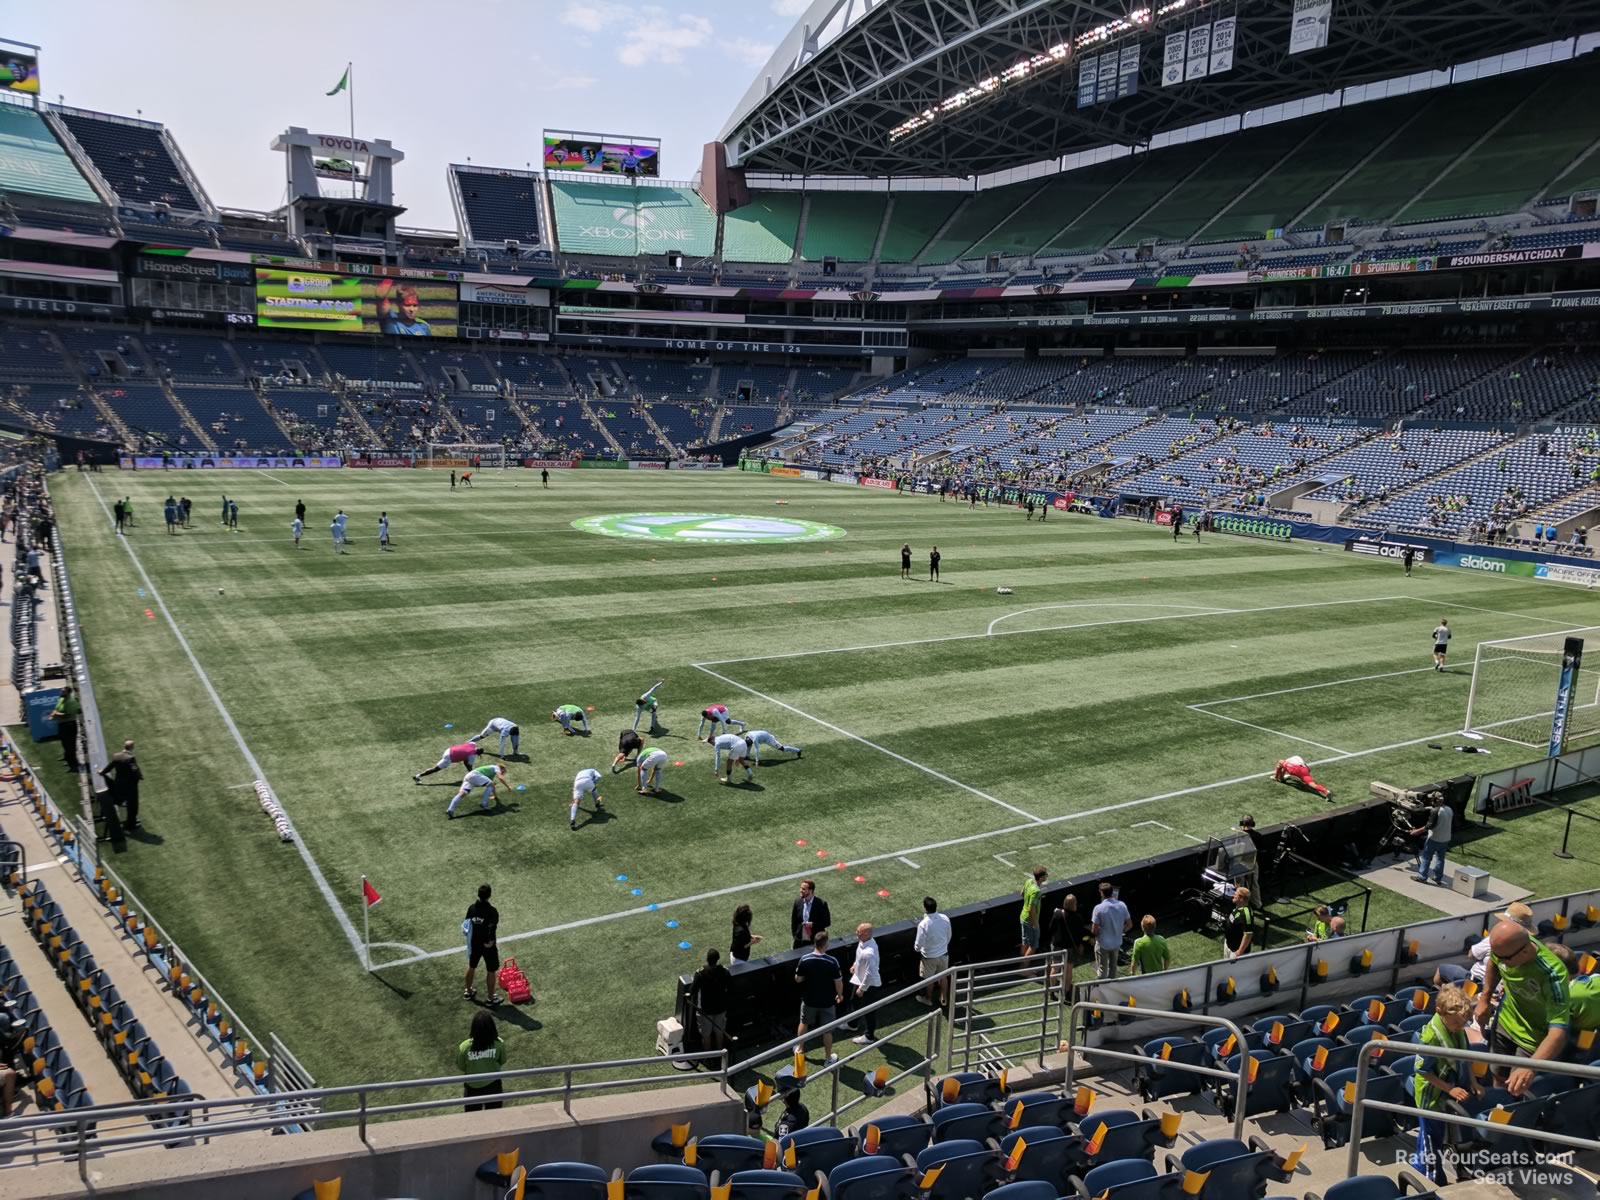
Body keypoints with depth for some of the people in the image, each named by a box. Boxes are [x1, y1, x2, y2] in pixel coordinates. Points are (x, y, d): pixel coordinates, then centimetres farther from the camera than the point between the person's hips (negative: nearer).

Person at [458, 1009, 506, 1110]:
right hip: (493, 1087, 0)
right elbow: (502, 1066, -8)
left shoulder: (465, 1047, -26)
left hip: (473, 1089, 0)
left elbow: (460, 1071, -9)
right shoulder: (499, 1044, -24)